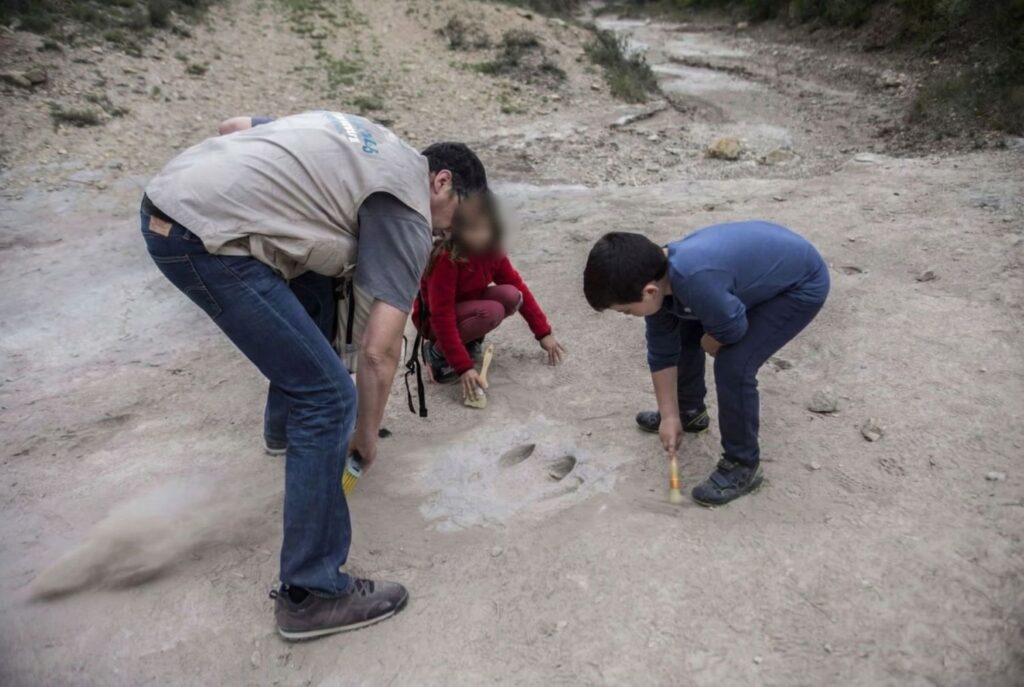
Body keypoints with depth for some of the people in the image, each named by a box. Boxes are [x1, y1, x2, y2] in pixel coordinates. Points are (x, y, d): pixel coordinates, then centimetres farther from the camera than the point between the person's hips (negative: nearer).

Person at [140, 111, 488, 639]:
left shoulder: (367, 141, 23)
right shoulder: (409, 212, -1)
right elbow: (379, 352, -6)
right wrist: (366, 436, 9)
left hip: (167, 197, 11)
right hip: (204, 237, -10)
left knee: (313, 290, 29)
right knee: (328, 399, -7)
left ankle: (288, 423, 47)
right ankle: (312, 593, 2)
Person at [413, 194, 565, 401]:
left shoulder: (492, 252, -11)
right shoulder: (446, 259, -31)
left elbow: (519, 288, -4)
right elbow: (442, 318, -34)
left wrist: (544, 332, -8)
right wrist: (464, 367, -38)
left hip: (468, 307, 6)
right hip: (434, 320, -6)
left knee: (510, 295, -21)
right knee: (492, 312, -33)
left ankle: (470, 340, 2)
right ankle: (436, 351, -12)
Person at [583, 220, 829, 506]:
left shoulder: (694, 279, -42)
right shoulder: (654, 275, -12)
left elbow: (732, 329, -27)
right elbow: (662, 353, -2)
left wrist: (709, 343, -5)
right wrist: (670, 415, 4)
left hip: (801, 285, -8)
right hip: (762, 261, 8)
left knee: (733, 366, -20)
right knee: (684, 334, 14)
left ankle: (742, 465, 1)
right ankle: (689, 410, 37)